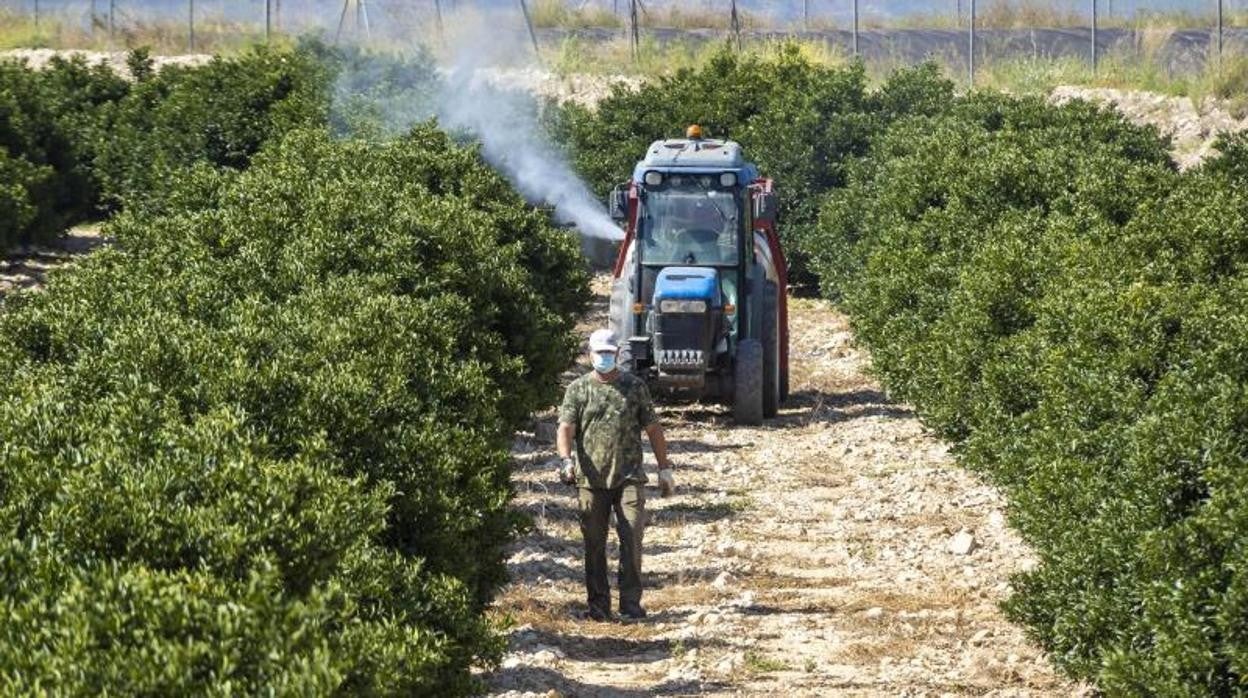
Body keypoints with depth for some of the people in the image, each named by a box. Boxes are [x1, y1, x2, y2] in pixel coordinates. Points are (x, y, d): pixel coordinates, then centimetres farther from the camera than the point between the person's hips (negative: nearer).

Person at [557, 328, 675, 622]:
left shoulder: (634, 387, 10)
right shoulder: (578, 389, 7)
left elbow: (653, 429, 13)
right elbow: (566, 427, -3)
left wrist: (664, 468, 10)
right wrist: (566, 459, -21)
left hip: (629, 477, 0)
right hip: (591, 479, 0)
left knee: (632, 537, -11)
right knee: (594, 543, 3)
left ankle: (631, 602, -6)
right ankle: (598, 604, 11)